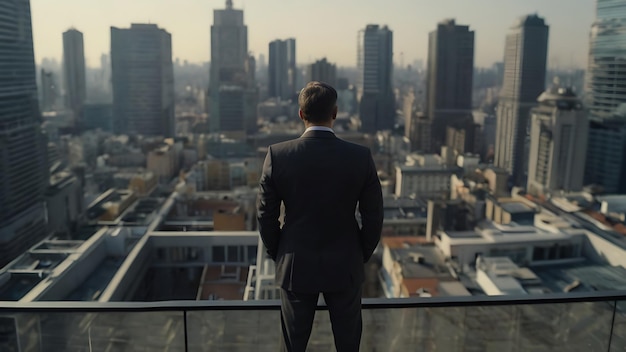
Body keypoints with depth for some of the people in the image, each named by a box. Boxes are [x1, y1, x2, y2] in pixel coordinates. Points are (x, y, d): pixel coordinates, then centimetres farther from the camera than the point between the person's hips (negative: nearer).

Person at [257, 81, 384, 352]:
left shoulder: (277, 155, -13)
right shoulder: (361, 157, -13)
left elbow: (266, 215, -7)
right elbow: (373, 217, -6)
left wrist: (277, 254, 9)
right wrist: (362, 256, 10)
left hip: (295, 266, 0)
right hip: (345, 267, 0)